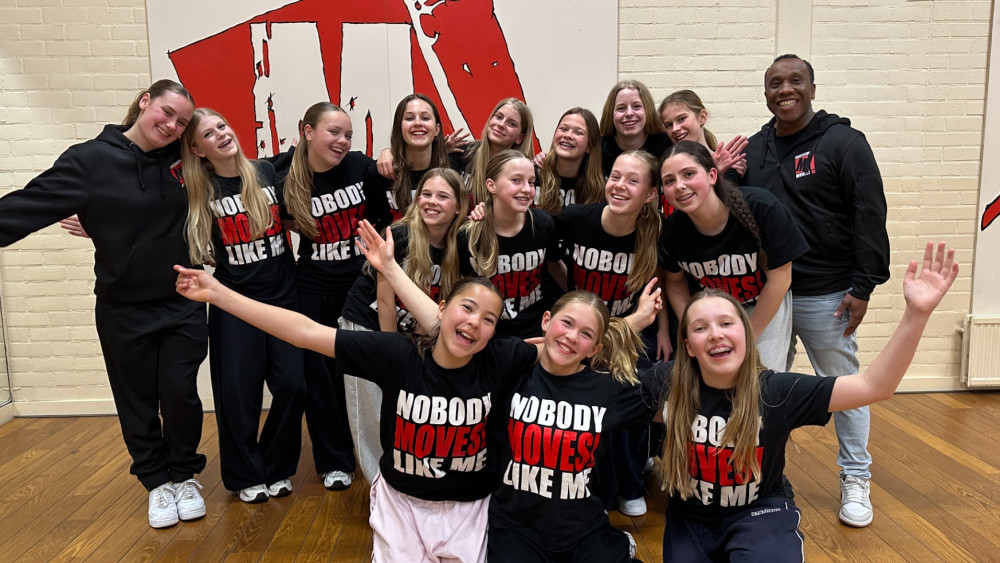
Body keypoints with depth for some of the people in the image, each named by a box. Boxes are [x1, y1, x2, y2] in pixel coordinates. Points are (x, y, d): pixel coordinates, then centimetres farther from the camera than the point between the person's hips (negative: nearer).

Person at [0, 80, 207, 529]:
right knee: (136, 401, 10)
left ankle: (184, 475, 25)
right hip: (123, 310, -1)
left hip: (183, 306, 2)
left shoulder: (181, 160, 0)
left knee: (179, 392, 1)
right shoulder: (91, 160, -9)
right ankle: (157, 481, 31)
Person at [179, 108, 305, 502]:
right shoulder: (198, 193, -2)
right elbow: (195, 252, 3)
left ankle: (277, 470, 20)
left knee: (292, 384, -1)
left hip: (284, 296, 1)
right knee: (238, 391, 2)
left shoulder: (268, 173, 1)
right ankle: (246, 476, 23)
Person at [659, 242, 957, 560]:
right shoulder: (668, 387, -15)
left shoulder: (777, 391, -17)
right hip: (690, 520, 2)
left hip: (758, 514, -2)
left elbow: (873, 387, -22)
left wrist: (916, 314, -34)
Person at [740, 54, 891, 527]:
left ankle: (855, 480, 26)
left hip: (826, 296, -4)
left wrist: (862, 287, -13)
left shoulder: (843, 142, -5)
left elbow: (870, 217, -8)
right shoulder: (752, 150, 9)